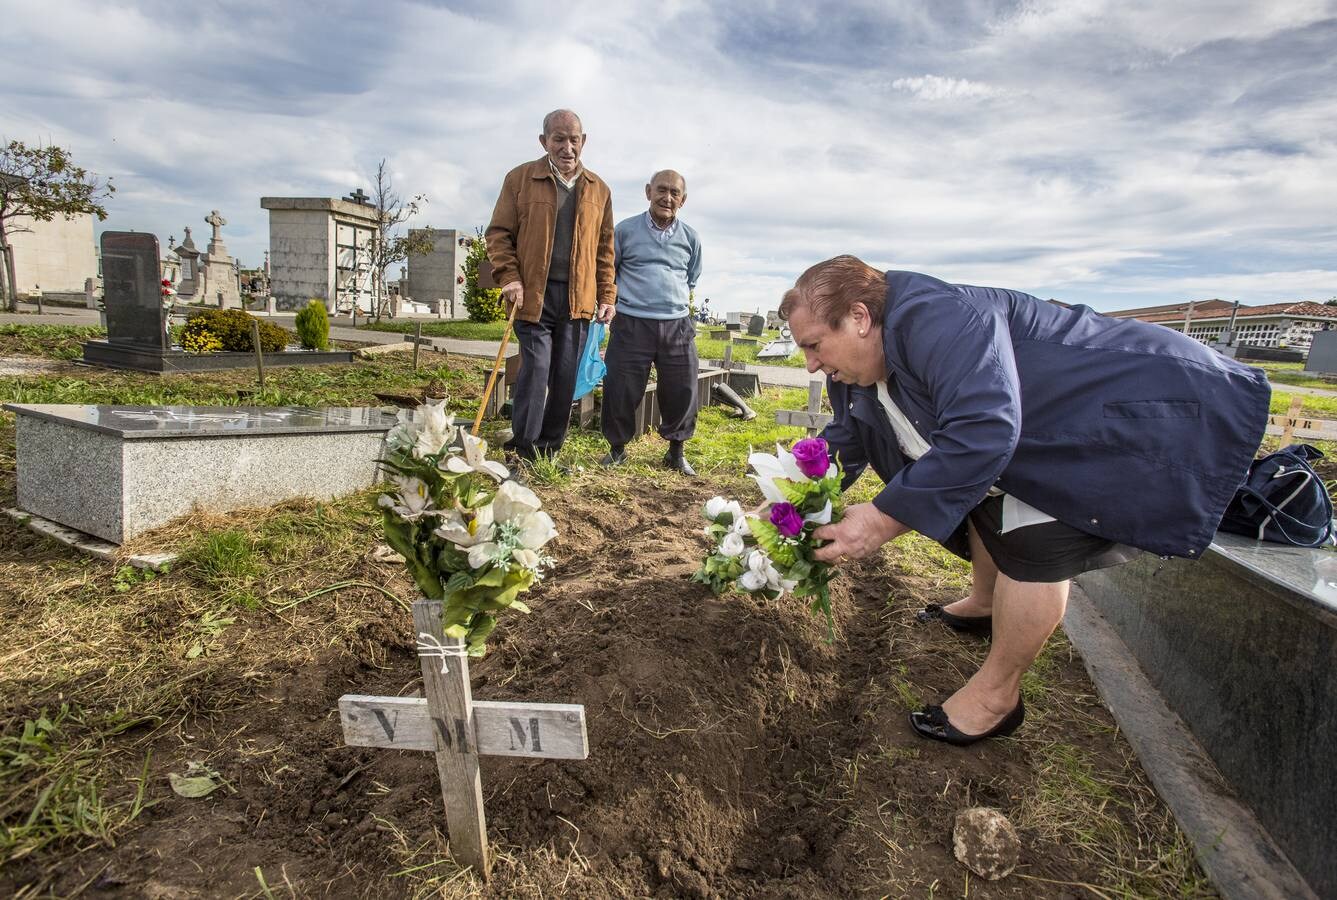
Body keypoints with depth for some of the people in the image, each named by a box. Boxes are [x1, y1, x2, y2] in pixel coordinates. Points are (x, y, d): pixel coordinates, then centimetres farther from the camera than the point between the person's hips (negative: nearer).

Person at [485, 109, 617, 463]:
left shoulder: (599, 189, 13)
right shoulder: (520, 178, 4)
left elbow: (604, 248, 15)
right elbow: (498, 233, 4)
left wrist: (607, 295, 8)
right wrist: (509, 277, -9)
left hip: (578, 299, 3)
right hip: (534, 295, -3)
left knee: (566, 377, 5)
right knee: (536, 370, -9)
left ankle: (549, 449, 17)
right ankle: (523, 451, 2)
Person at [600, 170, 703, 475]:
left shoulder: (690, 238, 11)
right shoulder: (625, 230, 3)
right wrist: (618, 300, 9)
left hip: (677, 325, 2)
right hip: (631, 324, -2)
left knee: (682, 390, 3)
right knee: (620, 390, -1)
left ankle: (676, 452, 21)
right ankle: (617, 448, 19)